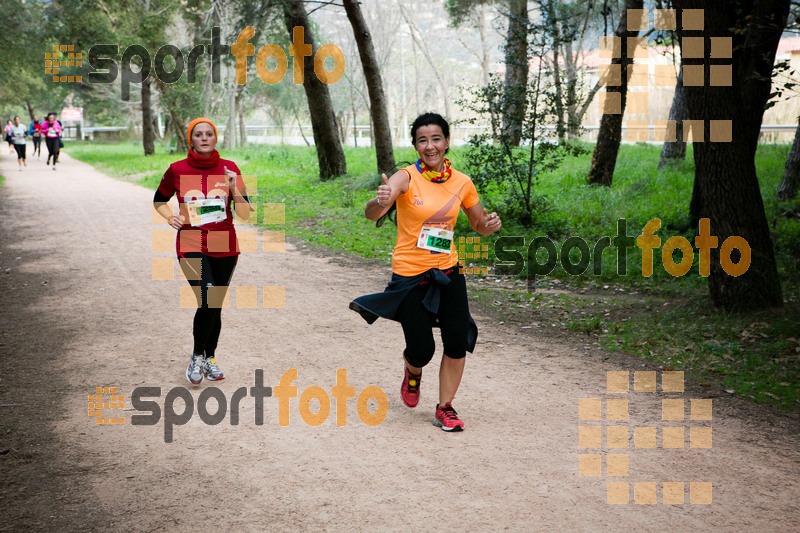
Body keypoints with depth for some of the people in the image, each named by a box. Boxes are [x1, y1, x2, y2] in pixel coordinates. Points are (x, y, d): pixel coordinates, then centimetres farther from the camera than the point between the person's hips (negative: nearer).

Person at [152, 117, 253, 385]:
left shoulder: (229, 168, 0)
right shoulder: (177, 170, -2)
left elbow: (245, 214, -2)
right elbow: (159, 200, 17)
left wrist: (235, 189, -16)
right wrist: (171, 218, 0)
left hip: (224, 247, 2)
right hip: (191, 245, -2)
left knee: (216, 306, 10)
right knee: (208, 302, -18)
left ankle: (210, 358, 31)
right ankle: (197, 355, 4)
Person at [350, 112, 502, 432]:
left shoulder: (461, 183, 1)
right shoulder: (407, 178, -12)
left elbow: (480, 226, 15)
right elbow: (371, 214, -27)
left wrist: (490, 224, -9)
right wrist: (380, 202, -51)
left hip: (448, 272, 4)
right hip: (410, 274, -3)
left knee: (458, 343, -6)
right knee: (422, 350, -4)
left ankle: (445, 408, 14)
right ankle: (412, 372, 34)